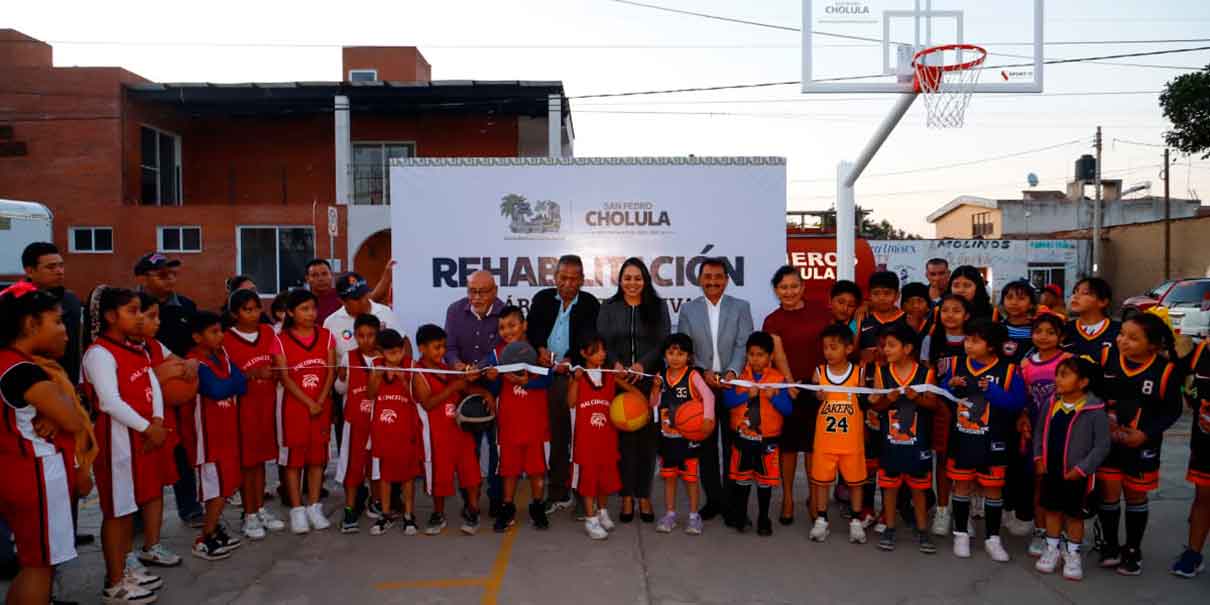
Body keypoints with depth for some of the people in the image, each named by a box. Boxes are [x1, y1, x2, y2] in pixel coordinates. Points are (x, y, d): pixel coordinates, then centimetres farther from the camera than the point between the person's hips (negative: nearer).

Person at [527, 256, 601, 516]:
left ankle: (557, 492, 11)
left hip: (570, 375, -2)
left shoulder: (590, 304, 4)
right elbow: (531, 330, 7)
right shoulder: (542, 299, 12)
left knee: (561, 435, 1)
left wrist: (569, 361, -18)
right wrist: (540, 349, -12)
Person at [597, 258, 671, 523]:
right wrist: (615, 364, -17)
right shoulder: (608, 308, 9)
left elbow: (664, 342, 0)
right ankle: (627, 496, 9)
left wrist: (643, 364, -16)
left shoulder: (658, 307, 8)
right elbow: (602, 342, 2)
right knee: (623, 438, 0)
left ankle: (644, 495, 12)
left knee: (647, 438, 2)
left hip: (650, 381, 0)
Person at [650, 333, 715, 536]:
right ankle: (670, 514, 24)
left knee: (690, 476, 5)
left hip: (688, 435, -4)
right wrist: (656, 389, -11)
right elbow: (654, 404, 7)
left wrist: (707, 419, -36)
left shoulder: (692, 376, -11)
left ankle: (694, 516, 17)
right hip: (667, 435, 4)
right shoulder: (661, 376, 3)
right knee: (668, 475, 12)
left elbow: (708, 395, -24)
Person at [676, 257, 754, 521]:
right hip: (701, 386, 1)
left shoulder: (741, 307, 3)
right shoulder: (688, 309, 6)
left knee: (733, 446, 4)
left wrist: (732, 372, -21)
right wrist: (704, 372, -13)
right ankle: (713, 499, 20)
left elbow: (744, 345, -6)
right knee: (706, 446, 8)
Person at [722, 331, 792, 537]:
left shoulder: (778, 379, -5)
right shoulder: (739, 375, -1)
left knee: (765, 481, 9)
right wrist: (747, 395, -22)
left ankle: (764, 519, 23)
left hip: (768, 441, -1)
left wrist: (773, 397, -23)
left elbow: (788, 409, -7)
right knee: (741, 480, 12)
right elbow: (727, 400, -10)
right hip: (742, 438, 1)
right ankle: (740, 516, 28)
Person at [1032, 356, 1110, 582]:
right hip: (1050, 470, 4)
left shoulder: (1095, 410, -18)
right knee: (1052, 510, 16)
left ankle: (1072, 553, 27)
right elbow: (1040, 433, 10)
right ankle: (1052, 549, 30)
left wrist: (1081, 468, -17)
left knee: (1074, 514, 10)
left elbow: (1102, 446, -15)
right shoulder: (1051, 404, -3)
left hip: (1076, 475, -4)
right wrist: (1039, 458, 1)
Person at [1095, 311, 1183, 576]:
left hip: (1142, 444, -1)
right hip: (1106, 439, 1)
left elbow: (1172, 410, -5)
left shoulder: (1166, 371, -14)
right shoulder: (1106, 357, -10)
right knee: (1108, 493, 8)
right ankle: (1110, 545, 26)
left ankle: (1133, 550, 30)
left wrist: (1146, 433, -15)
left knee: (1136, 495, 14)